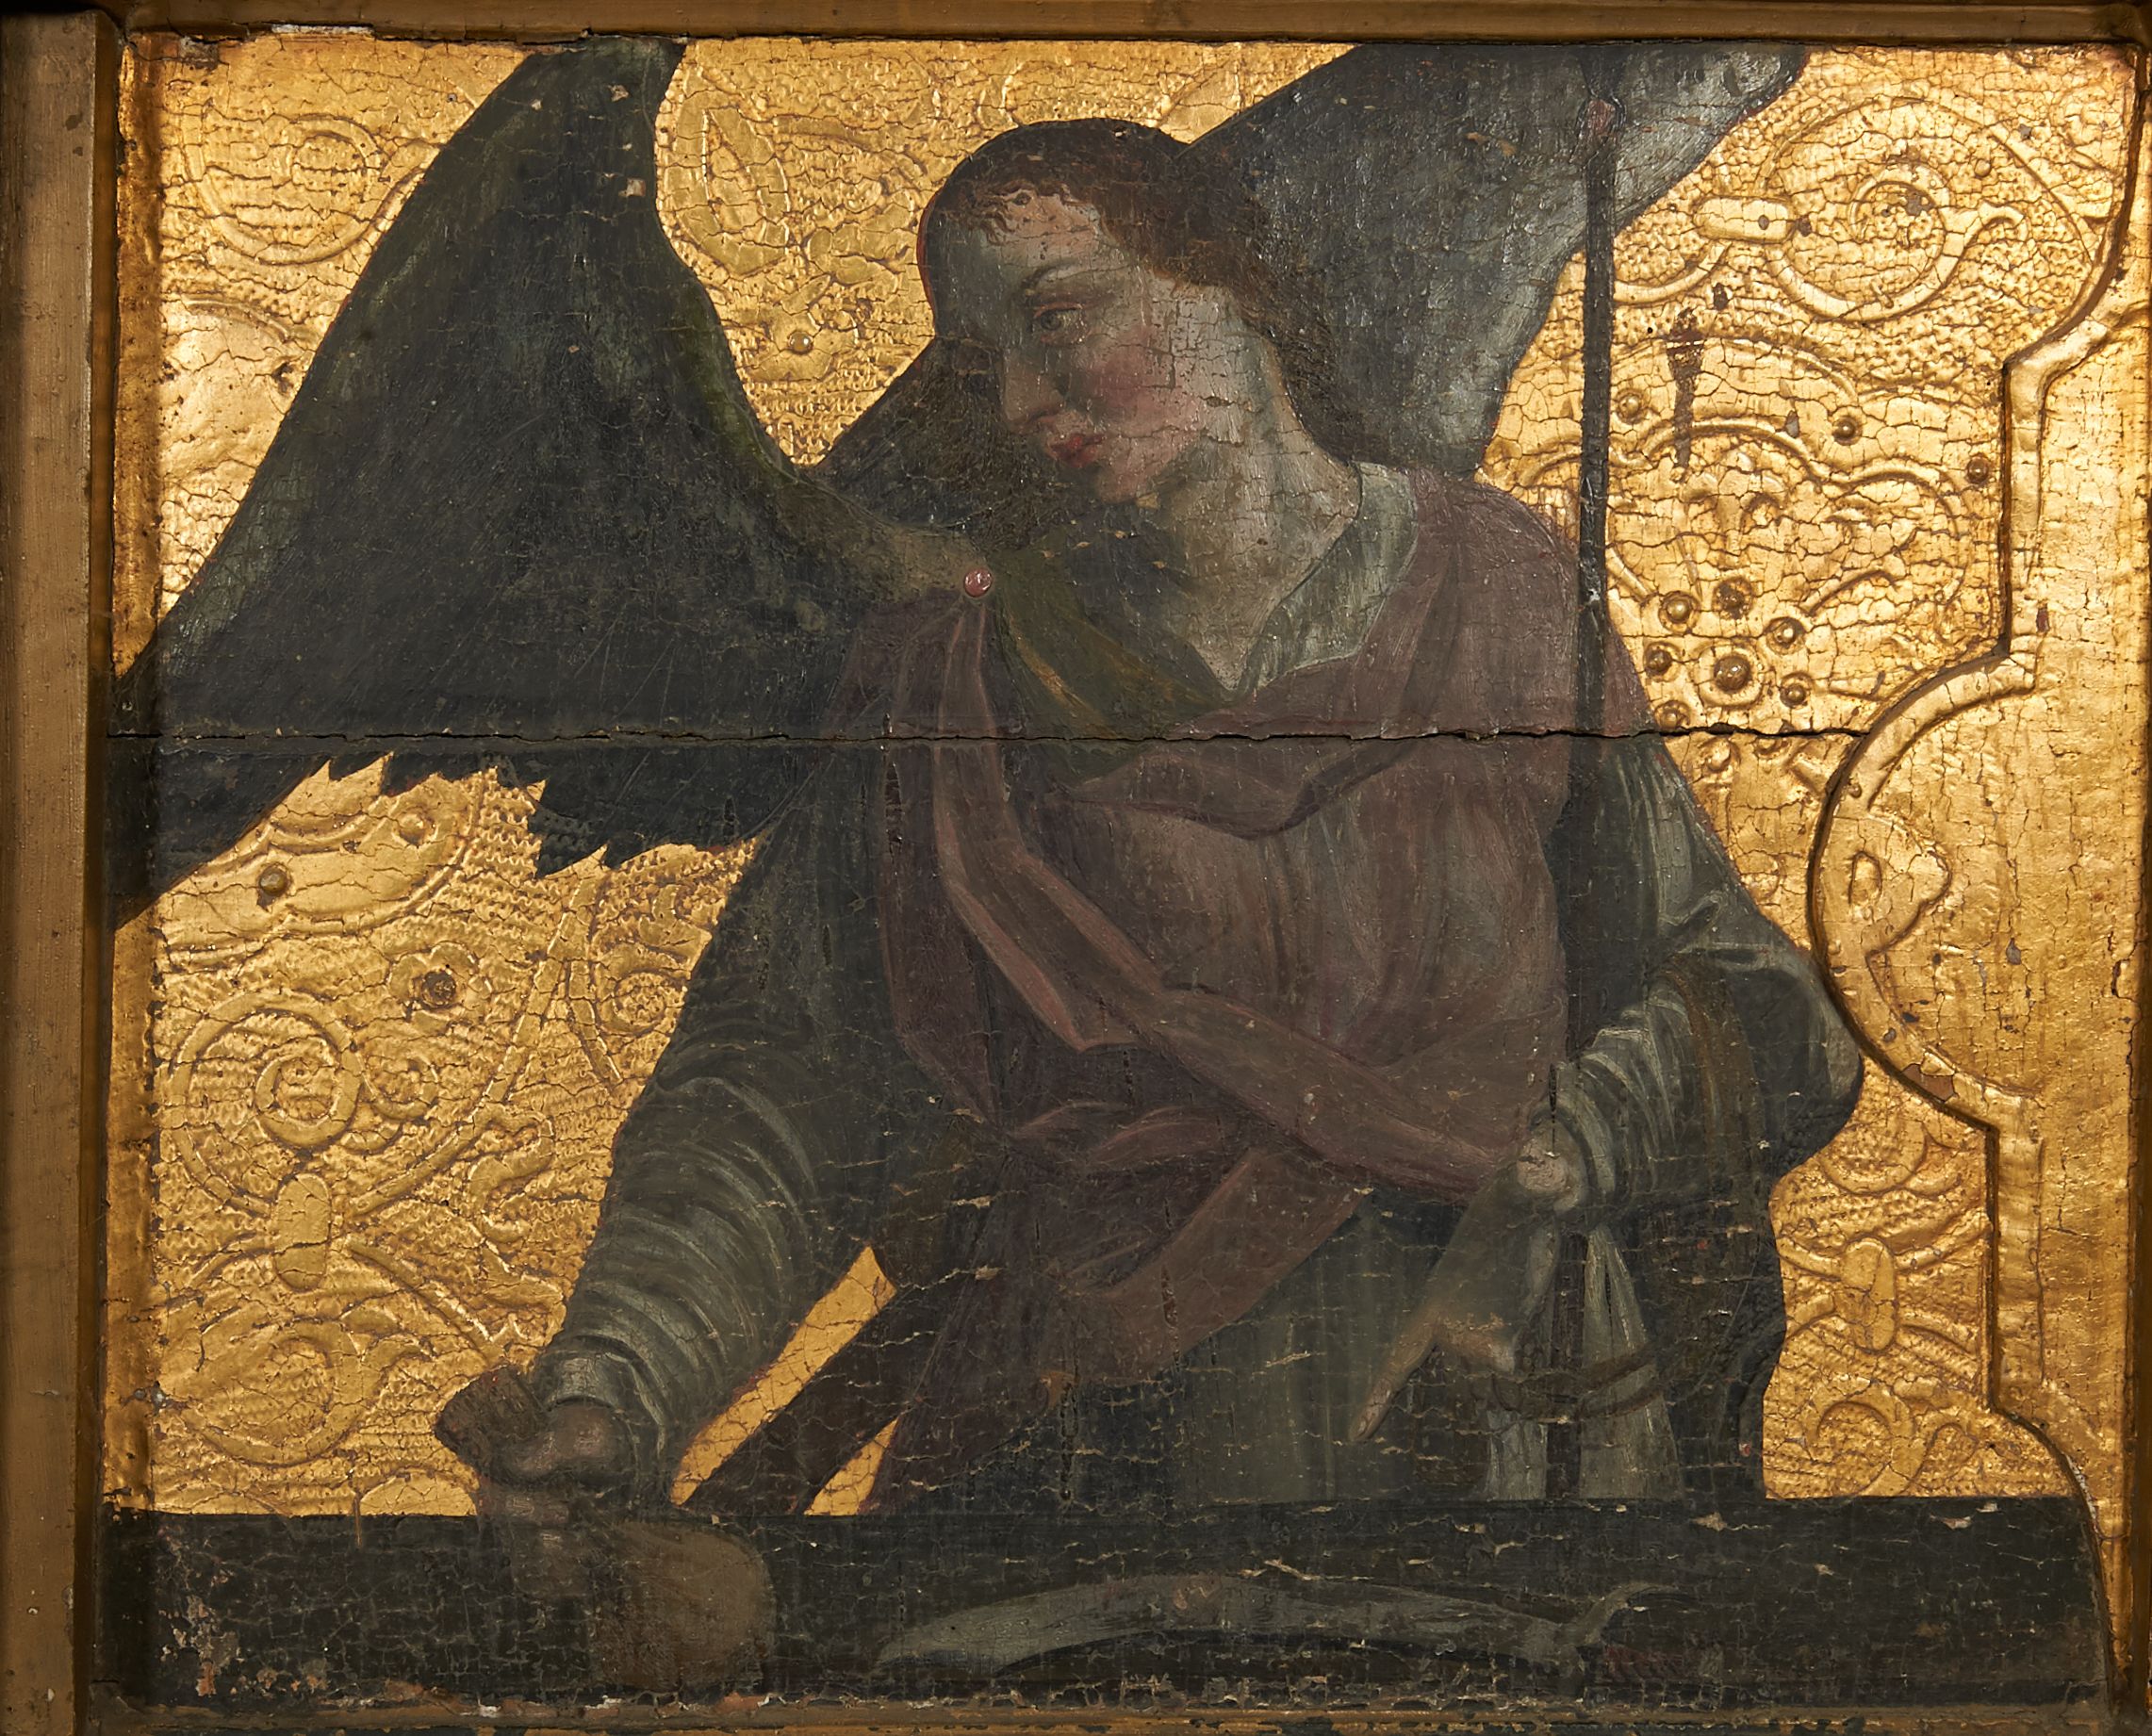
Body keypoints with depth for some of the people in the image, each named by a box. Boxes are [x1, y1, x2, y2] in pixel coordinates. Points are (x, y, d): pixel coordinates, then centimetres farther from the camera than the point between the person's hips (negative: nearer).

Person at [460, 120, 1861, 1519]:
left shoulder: (1502, 595, 2)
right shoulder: (965, 684, 1)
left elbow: (1727, 991, 0)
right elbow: (786, 1088, -8)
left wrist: (1546, 1170, -19)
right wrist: (617, 1389, -24)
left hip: (1505, 1414, 0)